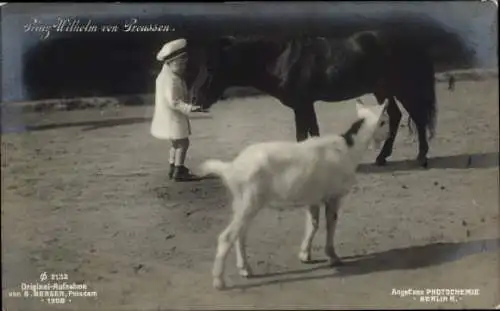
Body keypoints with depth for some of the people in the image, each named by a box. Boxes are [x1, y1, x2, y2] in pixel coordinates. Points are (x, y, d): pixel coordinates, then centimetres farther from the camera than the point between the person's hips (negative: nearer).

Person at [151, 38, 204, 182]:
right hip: (172, 117, -11)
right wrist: (189, 108, -31)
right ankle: (178, 172, -4)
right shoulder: (171, 80, -24)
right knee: (183, 142, -7)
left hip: (172, 117, 11)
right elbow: (173, 102, -28)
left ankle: (174, 168, 30)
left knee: (177, 143, 21)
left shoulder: (165, 75, 10)